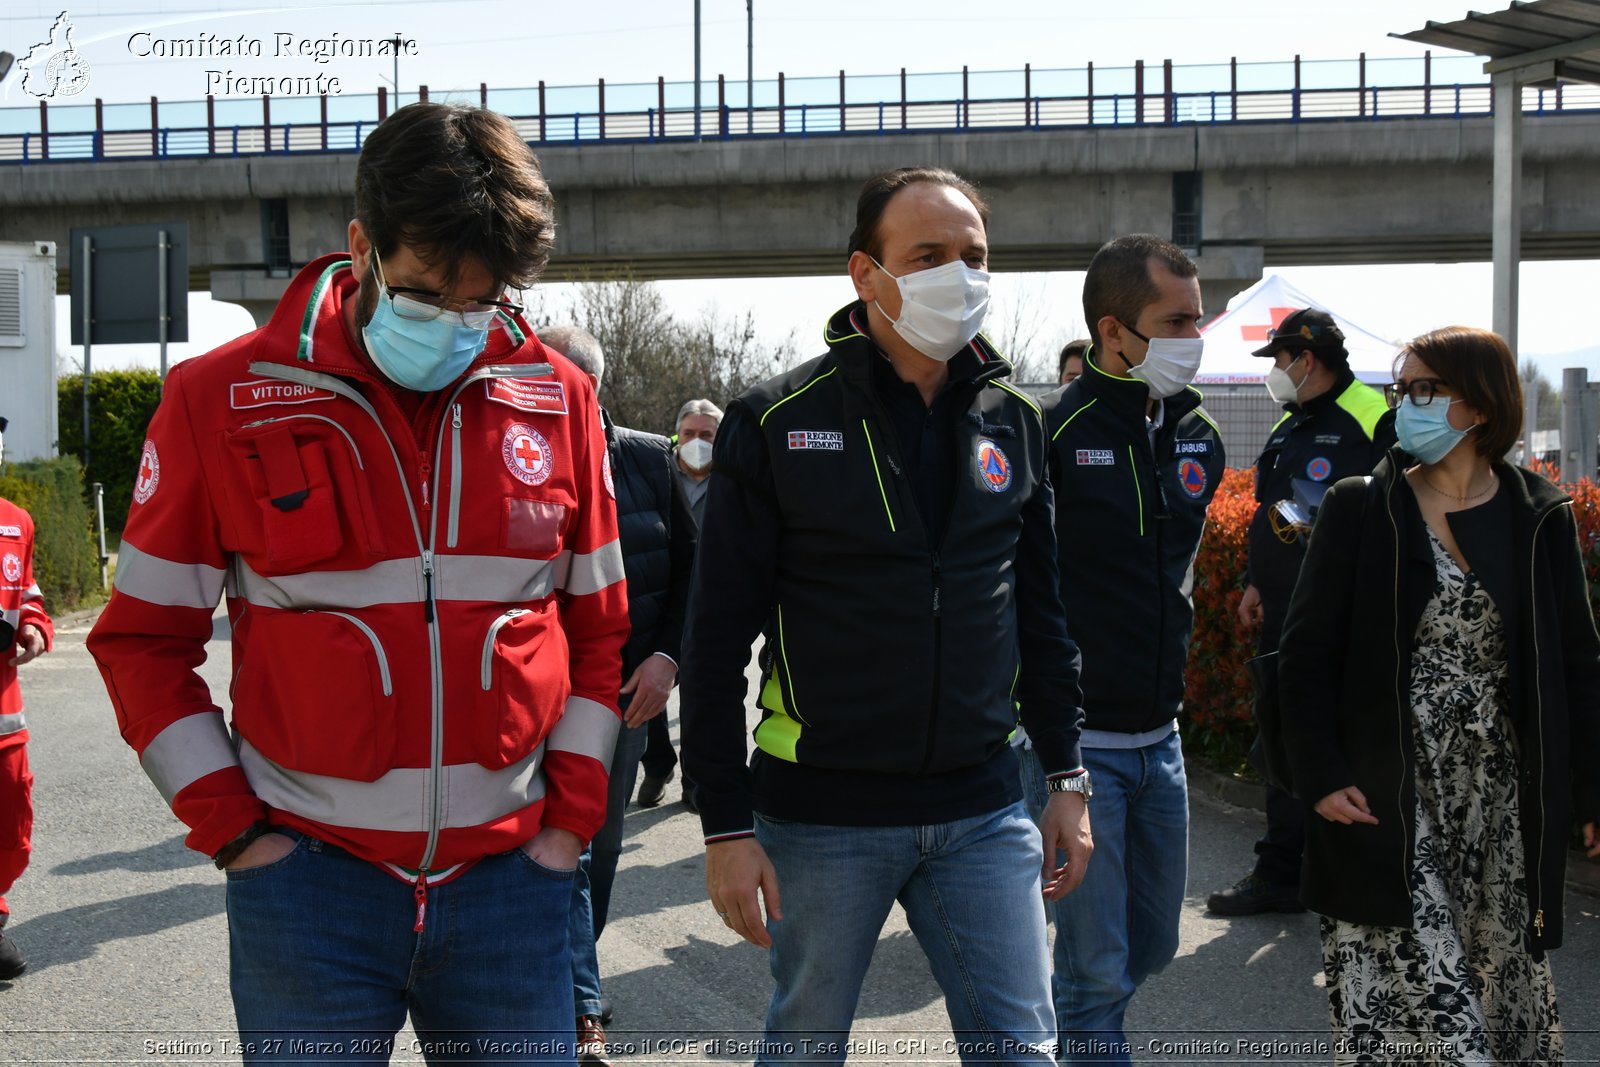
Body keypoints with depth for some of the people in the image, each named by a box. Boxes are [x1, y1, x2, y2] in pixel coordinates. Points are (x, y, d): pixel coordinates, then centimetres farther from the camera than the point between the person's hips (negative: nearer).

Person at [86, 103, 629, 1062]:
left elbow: (597, 630, 12)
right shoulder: (222, 399, -3)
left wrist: (571, 818, 5)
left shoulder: (556, 398, 3)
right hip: (310, 873, -2)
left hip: (510, 874, 2)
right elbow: (144, 639, 2)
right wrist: (231, 829, -3)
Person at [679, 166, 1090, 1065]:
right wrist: (726, 825, -10)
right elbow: (719, 639, -8)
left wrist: (1069, 776, 11)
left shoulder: (1016, 421, 5)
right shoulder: (777, 424, -8)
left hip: (983, 813, 3)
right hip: (821, 815, -3)